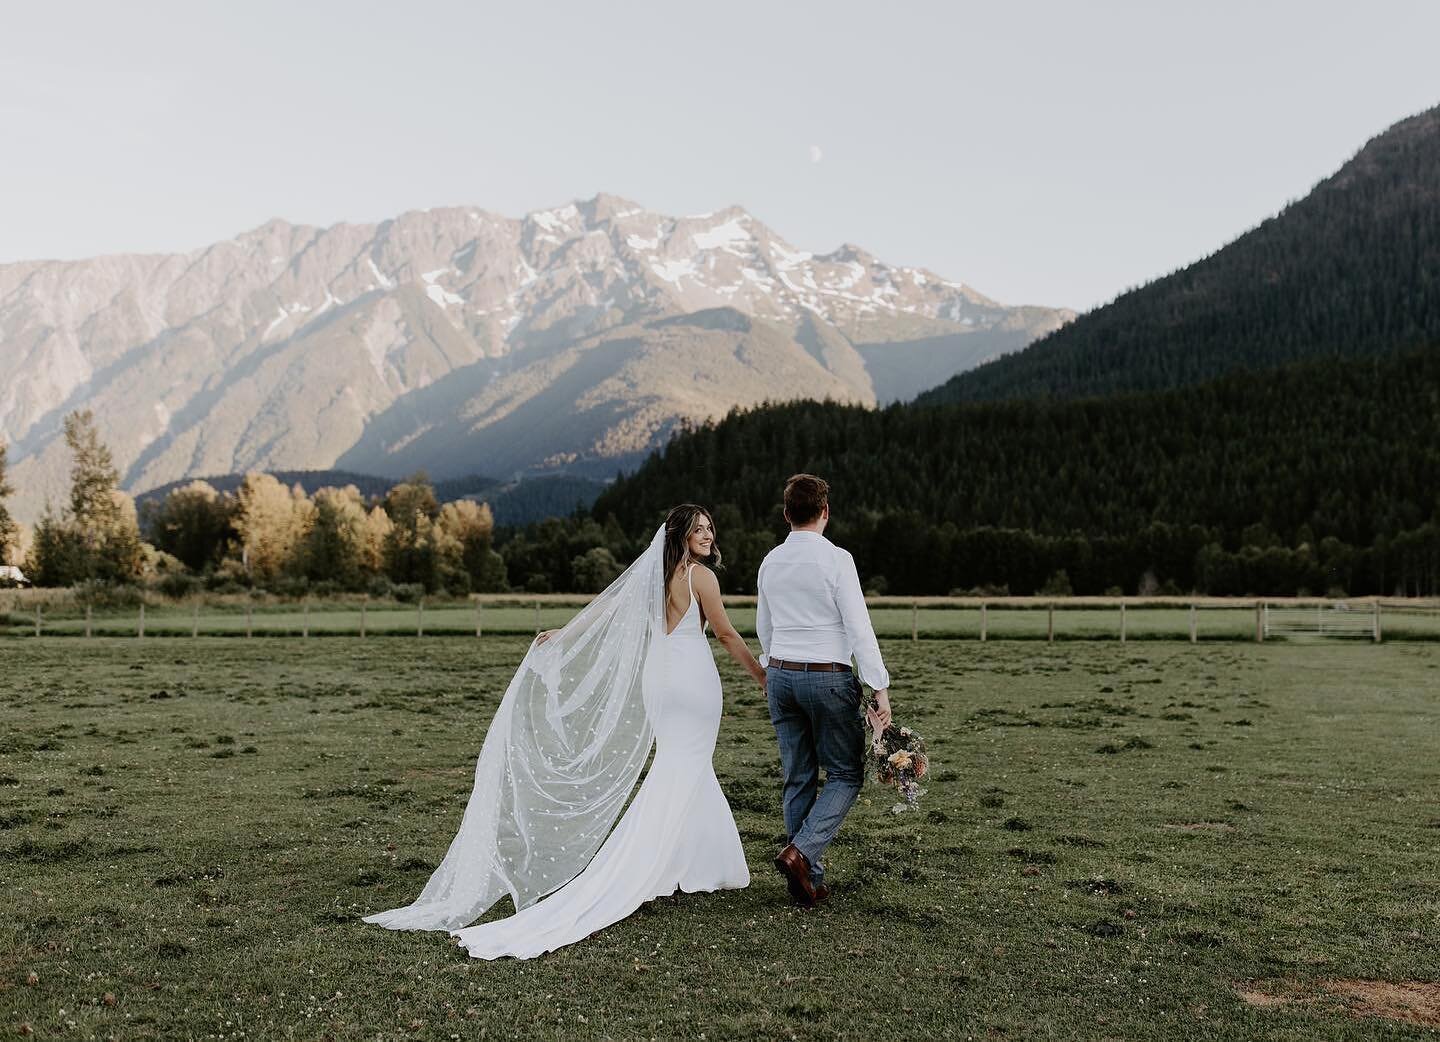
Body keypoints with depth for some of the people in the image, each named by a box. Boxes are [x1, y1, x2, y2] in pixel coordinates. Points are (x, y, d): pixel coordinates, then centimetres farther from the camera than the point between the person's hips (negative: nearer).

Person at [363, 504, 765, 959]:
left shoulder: (651, 573, 10)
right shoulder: (700, 575, -11)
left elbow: (604, 610, 15)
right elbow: (726, 635, -6)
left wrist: (562, 635, 26)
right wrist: (761, 675, 3)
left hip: (658, 678, 7)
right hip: (693, 681, -7)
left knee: (690, 770, 16)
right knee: (680, 775, -5)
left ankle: (708, 869, 21)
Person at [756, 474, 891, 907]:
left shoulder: (770, 562, 7)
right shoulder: (835, 559, -12)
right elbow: (859, 628, -14)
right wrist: (880, 688, -12)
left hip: (780, 676, 6)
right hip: (828, 676, -6)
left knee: (799, 779, 11)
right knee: (845, 775, 7)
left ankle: (810, 879, 13)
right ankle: (801, 850, -12)